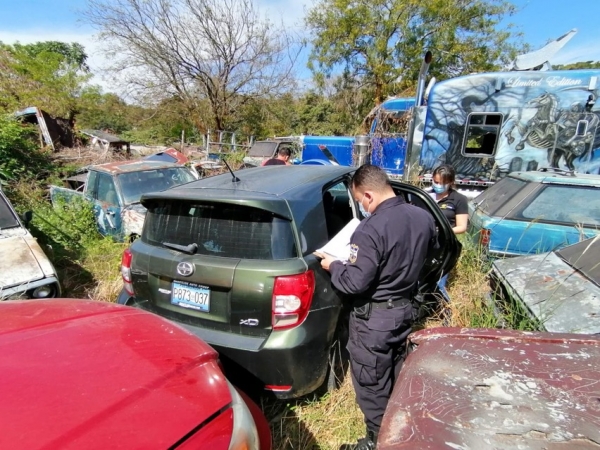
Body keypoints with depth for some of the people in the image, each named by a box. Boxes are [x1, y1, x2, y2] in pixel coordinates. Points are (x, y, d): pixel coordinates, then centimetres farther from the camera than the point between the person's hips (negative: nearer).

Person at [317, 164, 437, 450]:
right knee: (396, 375, 27)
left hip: (374, 318, -8)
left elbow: (355, 282, -27)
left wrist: (333, 266, -9)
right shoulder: (424, 218, -4)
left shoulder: (371, 229, -29)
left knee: (371, 383, 12)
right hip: (405, 308, 9)